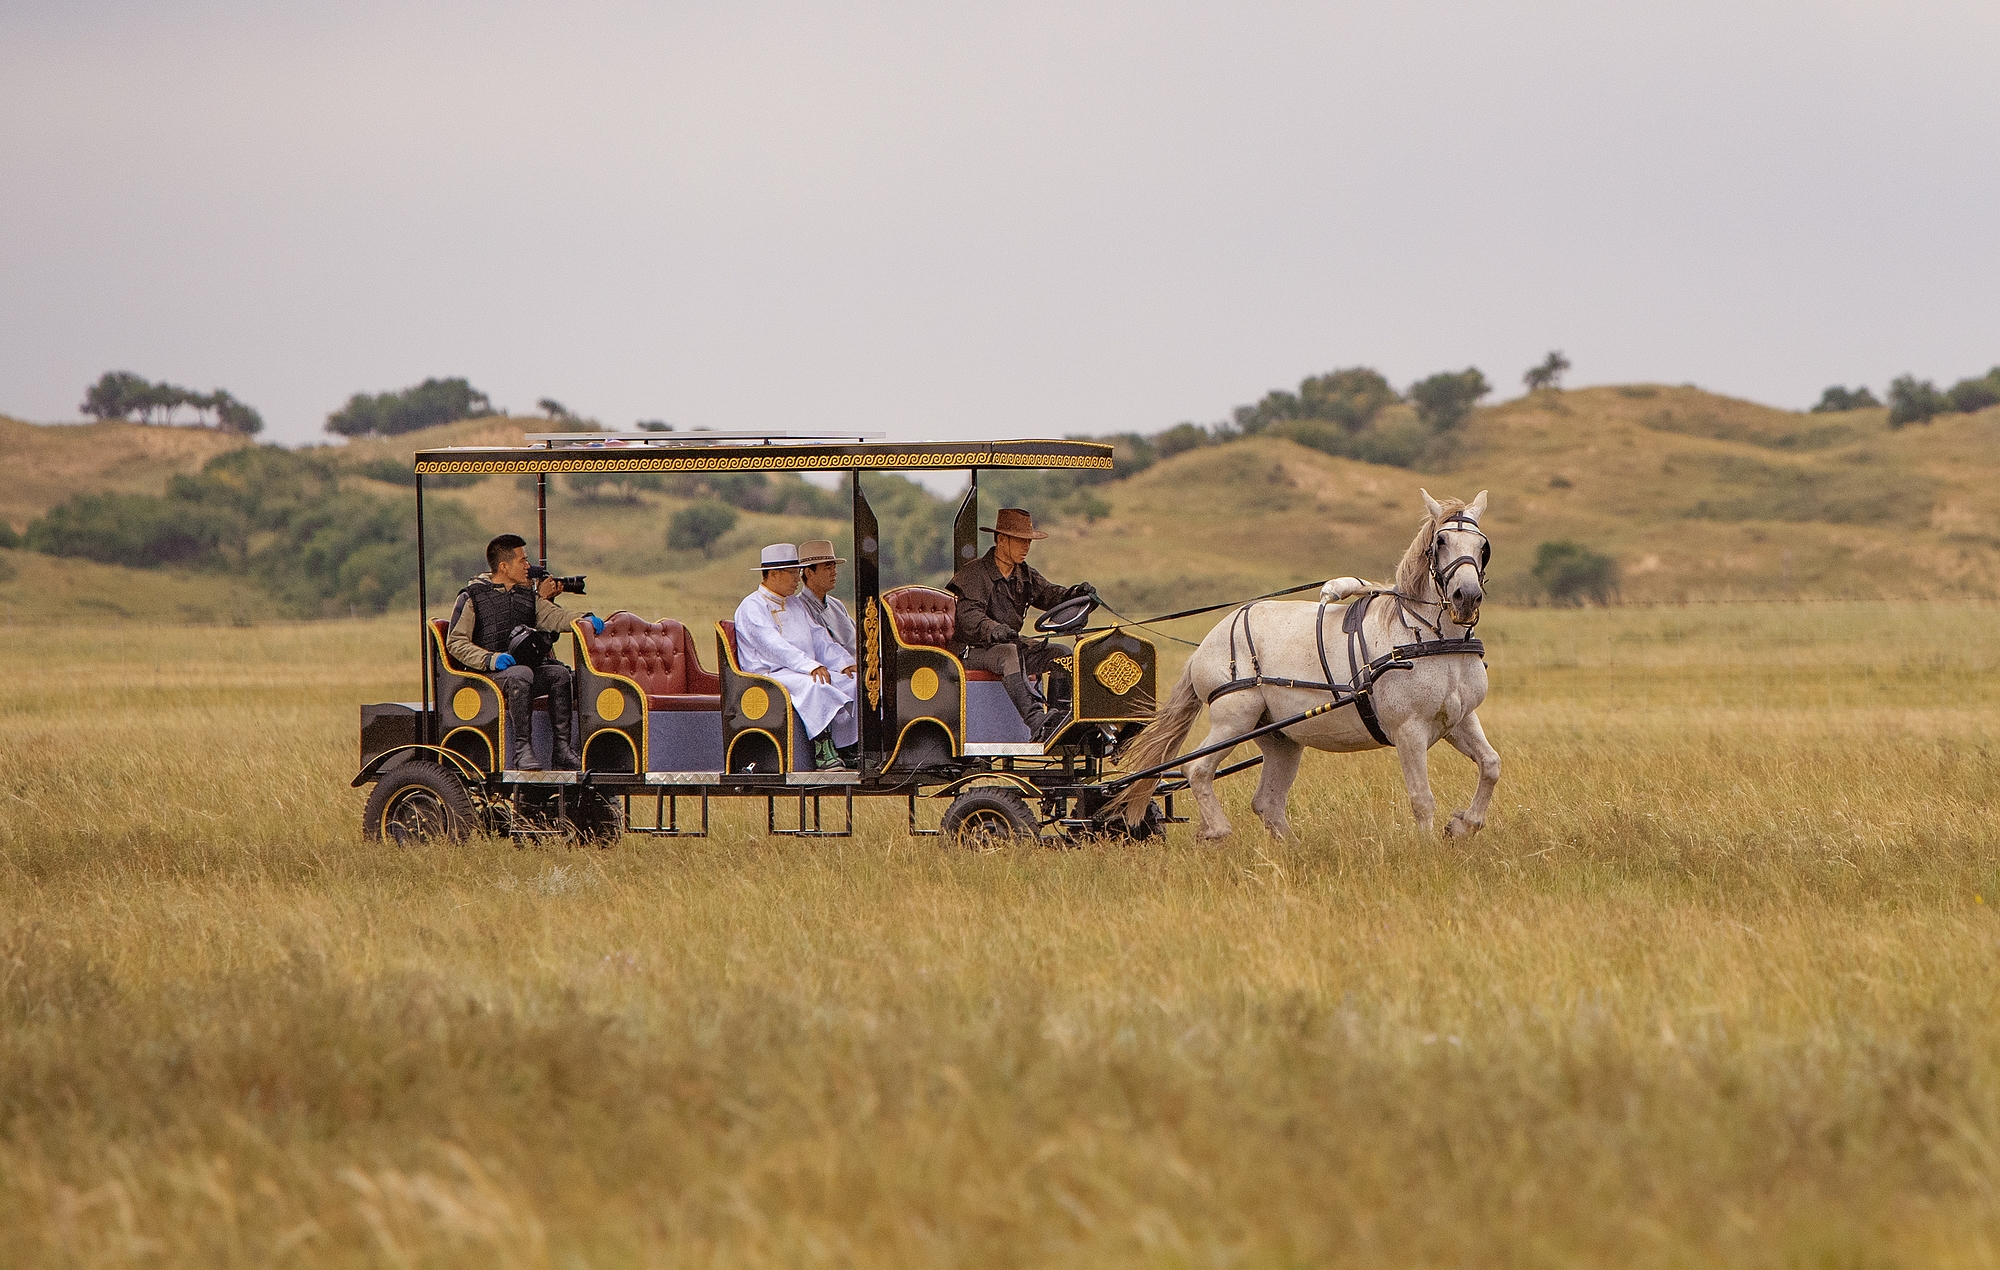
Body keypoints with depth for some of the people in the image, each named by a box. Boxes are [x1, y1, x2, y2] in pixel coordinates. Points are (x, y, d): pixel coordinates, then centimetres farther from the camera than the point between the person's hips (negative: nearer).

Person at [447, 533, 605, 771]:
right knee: (521, 674, -35)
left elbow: (553, 617, 5)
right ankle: (522, 749, -36)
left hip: (526, 666, 6)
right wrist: (490, 659, -20)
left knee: (560, 672, -21)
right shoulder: (472, 597, 0)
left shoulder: (528, 595, 19)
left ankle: (562, 748, -22)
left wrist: (585, 621, -15)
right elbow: (456, 643, -5)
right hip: (489, 673, -5)